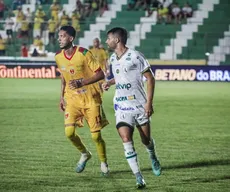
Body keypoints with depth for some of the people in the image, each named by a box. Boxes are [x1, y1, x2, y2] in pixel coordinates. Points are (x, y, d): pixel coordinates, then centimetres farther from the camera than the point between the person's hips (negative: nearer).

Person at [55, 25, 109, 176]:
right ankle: (84, 154, 18)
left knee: (96, 135, -3)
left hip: (90, 98, -4)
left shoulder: (83, 54, -17)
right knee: (69, 132, -11)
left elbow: (100, 74, -15)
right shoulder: (59, 57, 0)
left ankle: (104, 163, 20)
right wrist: (62, 97, 14)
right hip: (72, 98, 4)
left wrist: (81, 82, -25)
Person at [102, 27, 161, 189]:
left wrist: (149, 102, -16)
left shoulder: (135, 56, -13)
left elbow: (150, 78, -11)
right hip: (121, 106, 4)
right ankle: (139, 178, -13)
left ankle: (153, 158, 44)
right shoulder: (113, 59, 8)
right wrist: (110, 82, 8)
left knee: (146, 140, 7)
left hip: (139, 105, -4)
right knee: (126, 139, -14)